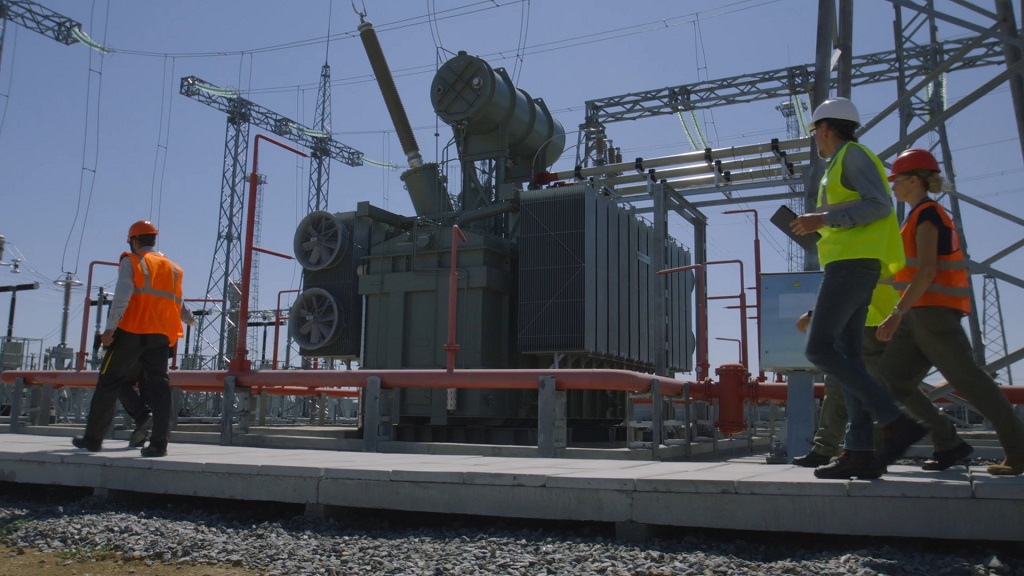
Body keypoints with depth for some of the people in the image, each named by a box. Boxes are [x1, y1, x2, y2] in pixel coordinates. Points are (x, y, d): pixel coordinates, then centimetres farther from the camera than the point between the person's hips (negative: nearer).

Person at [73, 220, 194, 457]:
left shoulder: (131, 261, 4)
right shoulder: (172, 268, 18)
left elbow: (122, 296, -11)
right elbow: (177, 304, 23)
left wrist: (110, 328, -14)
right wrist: (190, 319, 44)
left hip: (131, 332, -4)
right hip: (160, 335, 4)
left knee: (109, 383, 6)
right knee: (158, 386, 2)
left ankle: (93, 438, 12)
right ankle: (159, 443, -5)